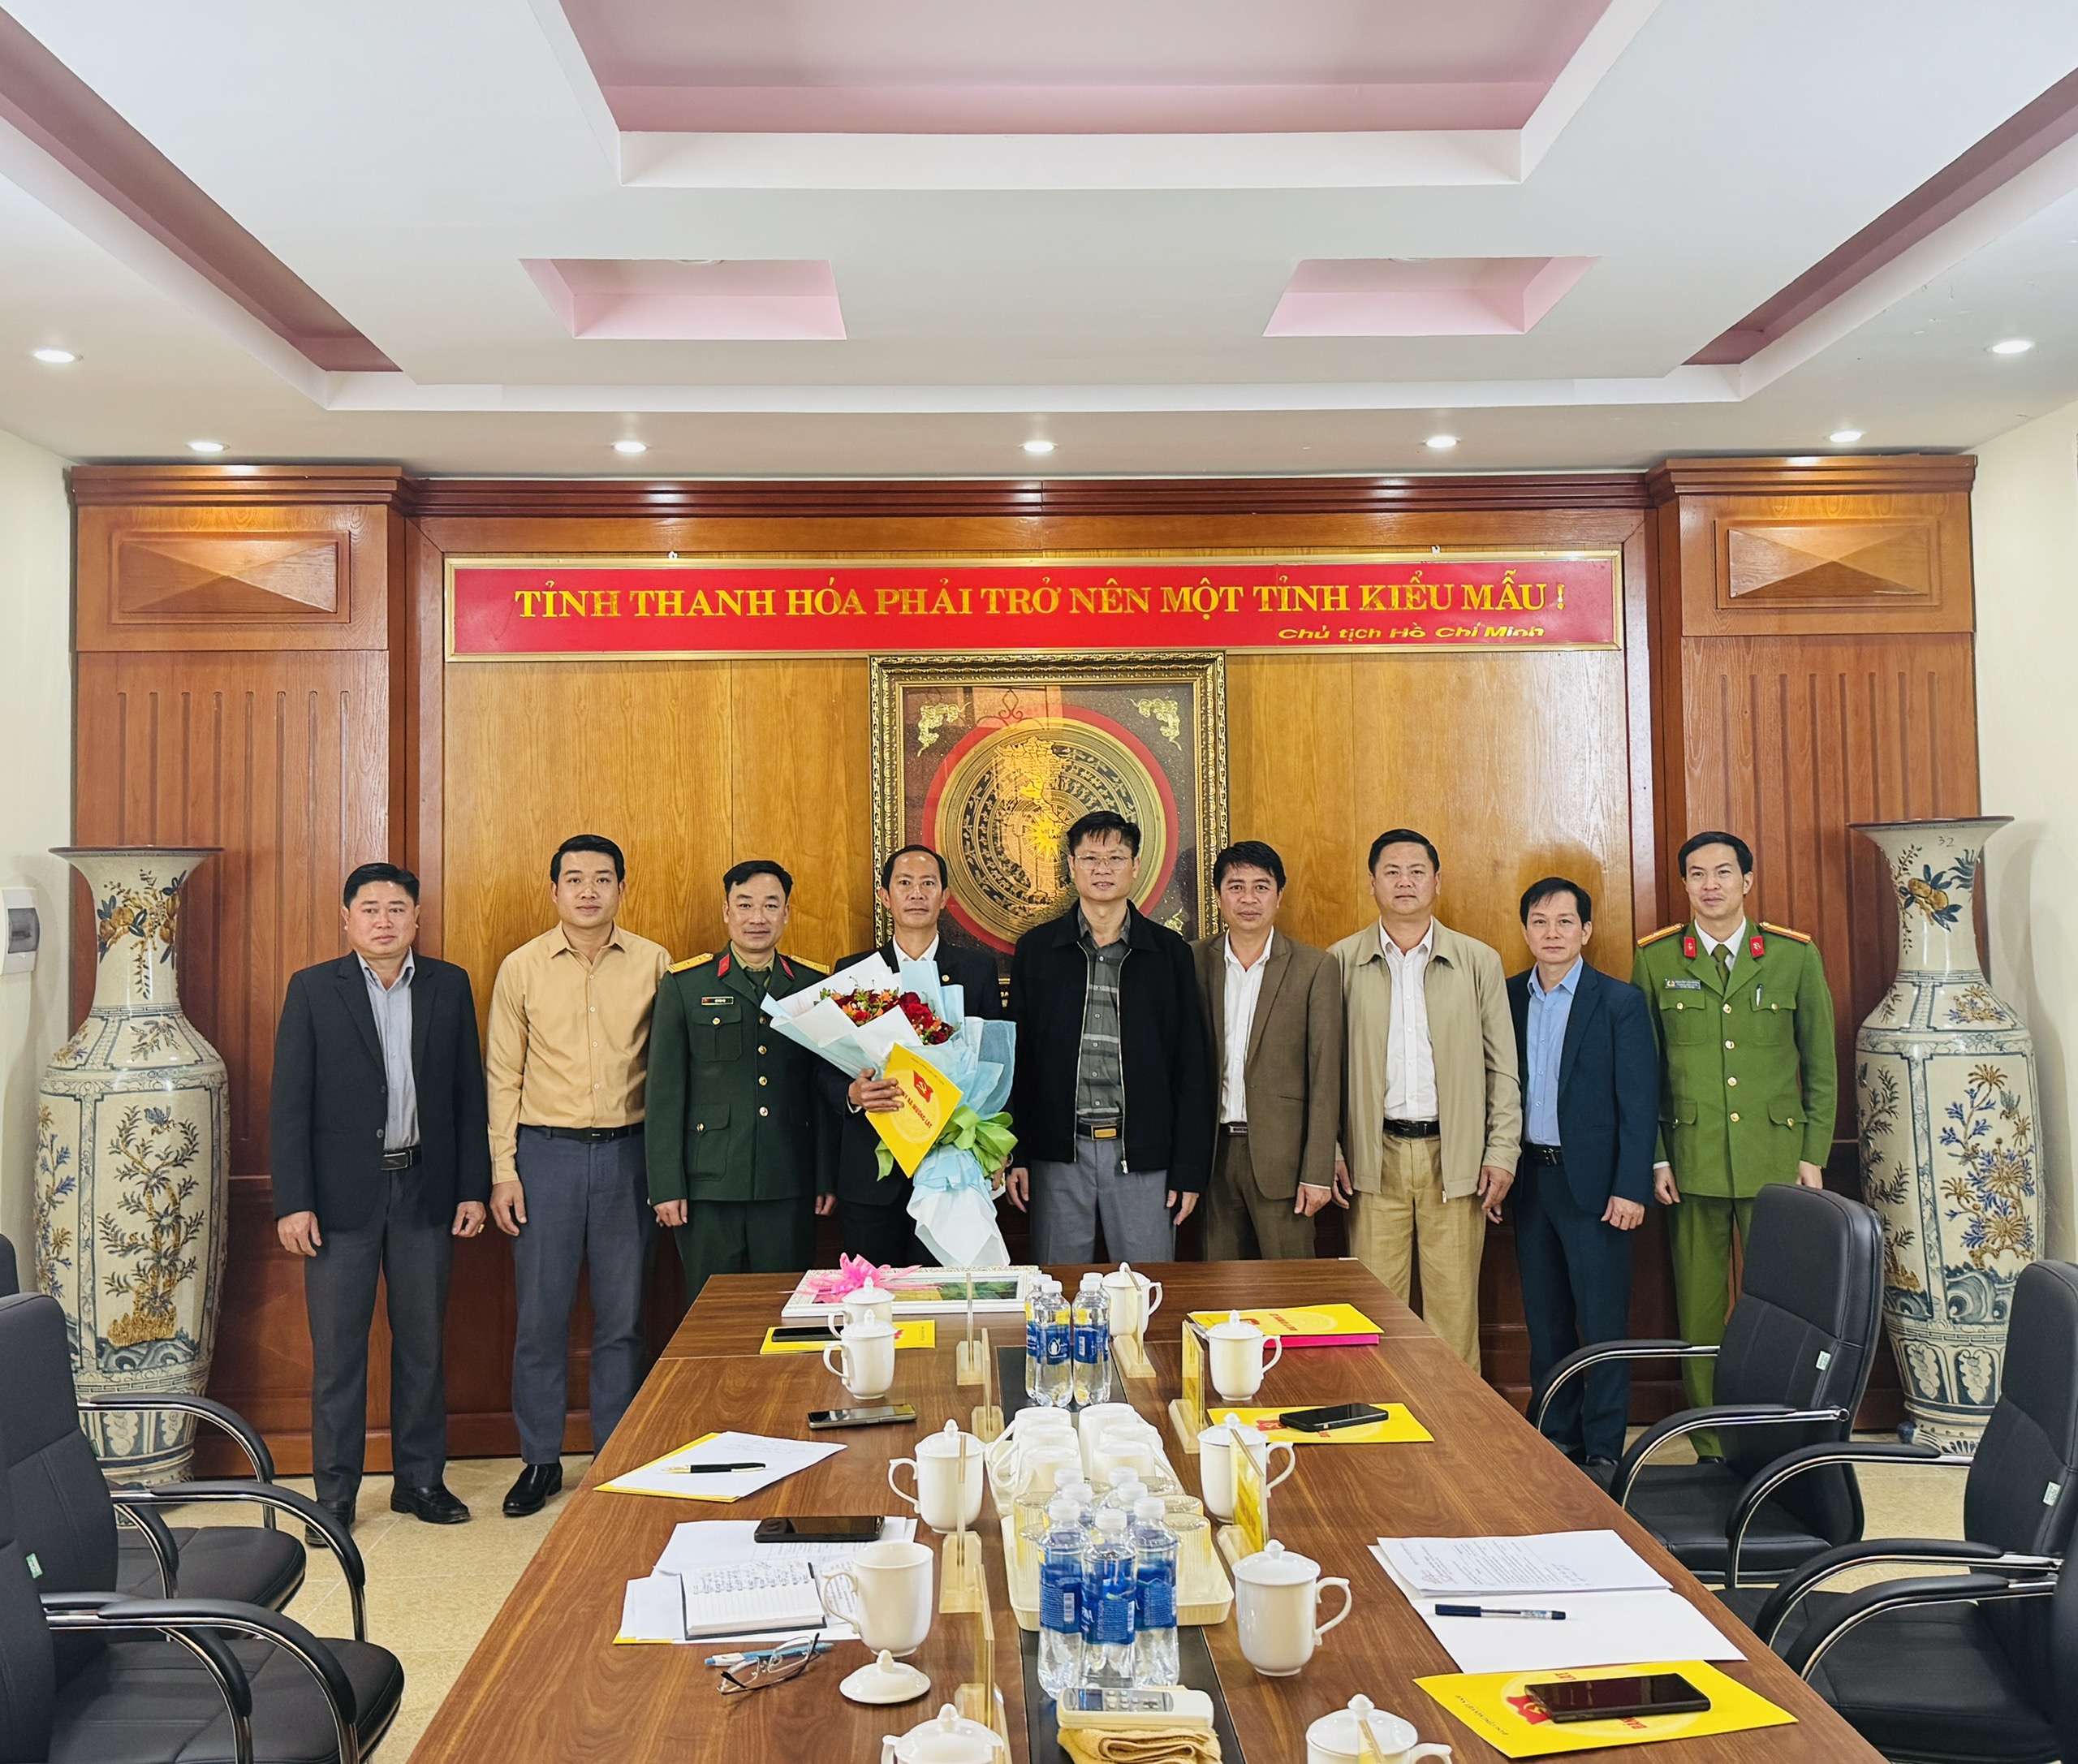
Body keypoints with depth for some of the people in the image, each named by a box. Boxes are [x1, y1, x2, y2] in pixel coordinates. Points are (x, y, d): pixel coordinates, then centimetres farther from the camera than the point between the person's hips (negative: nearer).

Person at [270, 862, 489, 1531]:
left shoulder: (450, 986, 4)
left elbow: (469, 1094, 6)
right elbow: (289, 1105, -3)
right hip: (343, 1193, -2)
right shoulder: (313, 989, -1)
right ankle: (334, 1493, 18)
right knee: (337, 1350, 5)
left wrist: (473, 1188, 2)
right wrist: (292, 1202, -10)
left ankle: (421, 1480, 24)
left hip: (425, 1188, 2)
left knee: (422, 1341, 11)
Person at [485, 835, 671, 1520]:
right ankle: (540, 1460, 21)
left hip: (627, 1152, 0)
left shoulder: (653, 963, 1)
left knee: (622, 1316, 7)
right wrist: (503, 1172, -1)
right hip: (545, 1152, 0)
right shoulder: (522, 968, 2)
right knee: (541, 1315, 5)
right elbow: (503, 1076, 4)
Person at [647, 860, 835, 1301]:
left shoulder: (814, 984, 7)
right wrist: (666, 1186, -3)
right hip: (709, 1186, -1)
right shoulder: (684, 986, 3)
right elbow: (665, 1093, 1)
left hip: (789, 1188, 1)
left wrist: (828, 1178, 5)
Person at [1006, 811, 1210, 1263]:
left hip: (1142, 1156, 0)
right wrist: (1016, 1154, 0)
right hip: (1058, 1154, 0)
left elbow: (1190, 1067, 4)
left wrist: (1189, 1169, 0)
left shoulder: (1170, 952, 4)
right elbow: (1017, 1057, 5)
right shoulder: (1035, 950, 5)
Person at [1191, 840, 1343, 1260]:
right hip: (1214, 1153, 2)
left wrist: (1318, 1172, -7)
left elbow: (1325, 1078, -2)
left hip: (1281, 1156, -2)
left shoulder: (1315, 968, 0)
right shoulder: (1193, 961, 6)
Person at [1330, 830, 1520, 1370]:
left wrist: (1502, 1152, 0)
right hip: (1375, 1157, 0)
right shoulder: (1343, 961, 5)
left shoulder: (1479, 962, 7)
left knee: (1456, 1305, 4)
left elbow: (1503, 1068, 7)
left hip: (1454, 1157, 0)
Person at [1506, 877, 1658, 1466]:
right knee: (1545, 1320, 12)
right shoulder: (1507, 998, 7)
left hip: (1592, 1181, -4)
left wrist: (1631, 1189, -12)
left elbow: (1639, 1102, -6)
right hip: (1529, 1178, 4)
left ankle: (1603, 1451, 12)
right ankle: (1556, 1438, 23)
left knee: (1602, 1323, 1)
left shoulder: (1619, 1002, -4)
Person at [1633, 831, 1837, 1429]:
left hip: (1776, 1162, 0)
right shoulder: (1655, 959, 3)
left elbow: (1821, 1066, 8)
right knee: (1699, 1311, 5)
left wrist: (1814, 1155, 3)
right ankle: (1712, 1452, 16)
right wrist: (1656, 1159, 1)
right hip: (1692, 1165, 0)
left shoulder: (1796, 956, 4)